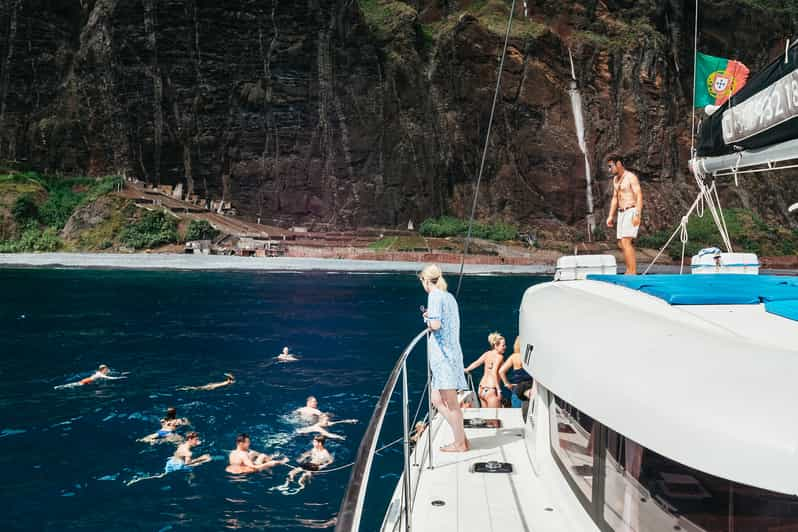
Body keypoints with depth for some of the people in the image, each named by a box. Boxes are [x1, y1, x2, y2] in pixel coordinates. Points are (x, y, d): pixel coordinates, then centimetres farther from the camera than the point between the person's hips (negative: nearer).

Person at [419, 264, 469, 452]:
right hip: (451, 351, 9)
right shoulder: (449, 296, 17)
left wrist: (427, 320, -1)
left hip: (442, 352, -9)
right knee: (436, 399, 14)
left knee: (450, 402, -1)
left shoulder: (435, 296, -11)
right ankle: (461, 438, 18)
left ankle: (460, 443, 7)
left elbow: (436, 325, -21)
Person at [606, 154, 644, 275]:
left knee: (626, 242, -17)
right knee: (621, 243, 8)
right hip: (621, 213, 9)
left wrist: (637, 214, -27)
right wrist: (611, 216, 15)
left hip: (631, 211, -9)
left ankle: (632, 273, -17)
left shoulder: (631, 177, -9)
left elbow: (639, 196, -17)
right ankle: (629, 271, 16)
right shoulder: (615, 179, 17)